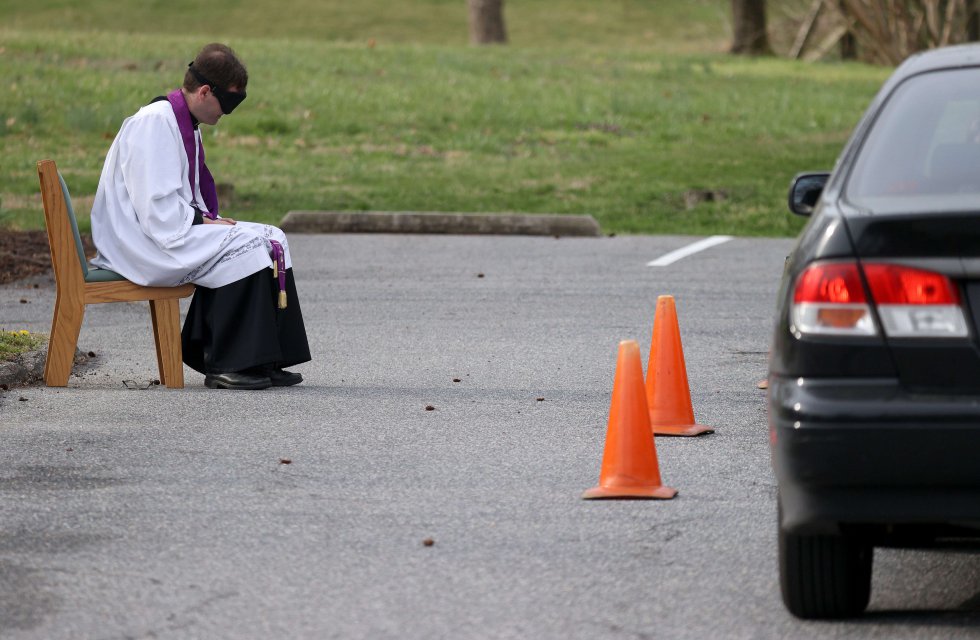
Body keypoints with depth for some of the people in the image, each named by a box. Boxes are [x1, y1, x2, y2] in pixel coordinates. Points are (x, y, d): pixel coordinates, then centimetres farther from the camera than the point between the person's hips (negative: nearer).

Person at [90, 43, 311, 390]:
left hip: (175, 229, 10)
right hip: (143, 242, -10)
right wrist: (203, 221, -15)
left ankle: (263, 361, -2)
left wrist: (208, 219, 4)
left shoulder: (185, 124, 15)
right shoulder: (153, 123, -18)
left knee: (271, 240, 1)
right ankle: (225, 366, -16)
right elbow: (156, 209, -24)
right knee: (246, 248, -22)